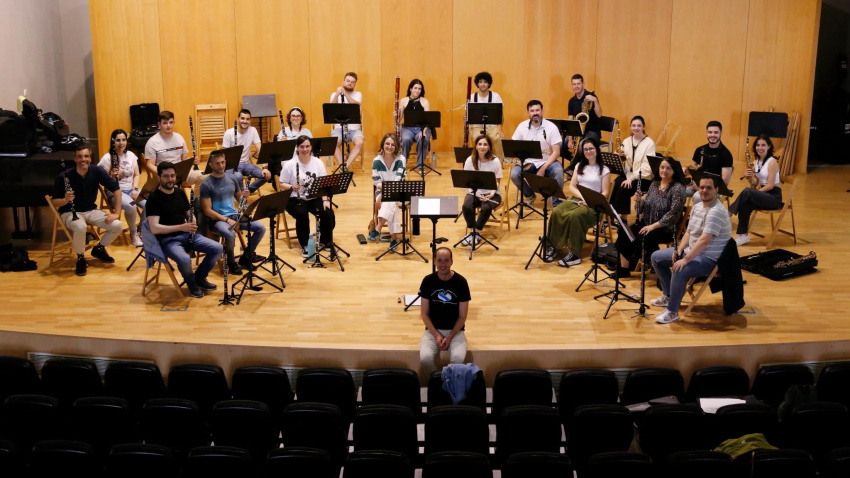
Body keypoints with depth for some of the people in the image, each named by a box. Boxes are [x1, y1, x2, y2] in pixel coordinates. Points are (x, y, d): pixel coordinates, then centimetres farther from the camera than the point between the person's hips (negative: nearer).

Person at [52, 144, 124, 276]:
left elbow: (116, 189, -4)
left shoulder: (96, 172, -10)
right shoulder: (63, 177, -18)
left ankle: (99, 249, 15)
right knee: (80, 227, -38)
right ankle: (80, 258, -9)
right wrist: (65, 200, -33)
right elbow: (54, 202, -11)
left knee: (118, 226, -15)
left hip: (91, 211, 4)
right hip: (69, 213, -4)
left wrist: (116, 213, -9)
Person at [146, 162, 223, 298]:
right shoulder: (154, 198, -12)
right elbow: (154, 228, -20)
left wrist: (192, 223, -7)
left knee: (217, 248, -10)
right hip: (167, 239, -6)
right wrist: (180, 227, -28)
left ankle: (200, 277, 14)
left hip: (187, 234, 6)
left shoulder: (180, 193, 9)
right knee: (185, 260, -35)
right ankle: (191, 283, 0)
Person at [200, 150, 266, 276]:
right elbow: (207, 211, -13)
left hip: (234, 215, 6)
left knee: (261, 228, -12)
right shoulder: (206, 185, -10)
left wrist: (244, 197, -7)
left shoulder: (232, 178, 8)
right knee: (230, 234, -37)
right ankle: (231, 263, -9)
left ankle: (245, 258, 4)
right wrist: (227, 220, -22)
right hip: (217, 219, -6)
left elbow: (239, 199, 18)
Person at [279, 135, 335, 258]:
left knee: (328, 213, -21)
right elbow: (282, 184, -5)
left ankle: (326, 242, 4)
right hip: (296, 199, -3)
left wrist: (325, 200, -14)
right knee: (302, 214, -33)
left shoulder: (318, 162, 0)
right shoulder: (290, 165, -9)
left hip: (314, 197, 3)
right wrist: (292, 187, -25)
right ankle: (305, 246, -15)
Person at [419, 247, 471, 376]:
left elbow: (462, 316, -4)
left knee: (458, 359, -31)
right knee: (425, 358, -28)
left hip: (455, 331, -1)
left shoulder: (461, 282, -8)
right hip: (433, 330, 1)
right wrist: (436, 335, -13)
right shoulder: (428, 281, -5)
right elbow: (425, 313, -1)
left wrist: (450, 337, -13)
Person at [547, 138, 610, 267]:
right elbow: (572, 187, 9)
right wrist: (582, 196, -10)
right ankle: (554, 246, -19)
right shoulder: (579, 166, 17)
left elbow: (605, 193, -4)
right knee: (556, 212, -28)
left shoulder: (604, 169, 3)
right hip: (576, 200, 4)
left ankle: (574, 254, -33)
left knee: (574, 216, -37)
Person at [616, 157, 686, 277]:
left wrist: (653, 226, -23)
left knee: (642, 239, -31)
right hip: (646, 223, 6)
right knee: (623, 234, -16)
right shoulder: (654, 184, 10)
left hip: (666, 228, -6)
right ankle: (623, 268, -8)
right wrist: (639, 200, -10)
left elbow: (673, 213, -19)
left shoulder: (678, 188, -11)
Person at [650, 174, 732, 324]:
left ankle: (672, 311, -18)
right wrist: (679, 250, -5)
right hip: (691, 251, 10)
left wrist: (685, 260, -36)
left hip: (708, 258, -10)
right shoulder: (697, 206, 7)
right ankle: (668, 296, 23)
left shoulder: (716, 211, -23)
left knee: (679, 271, -35)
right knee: (656, 257, 13)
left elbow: (704, 240, -32)